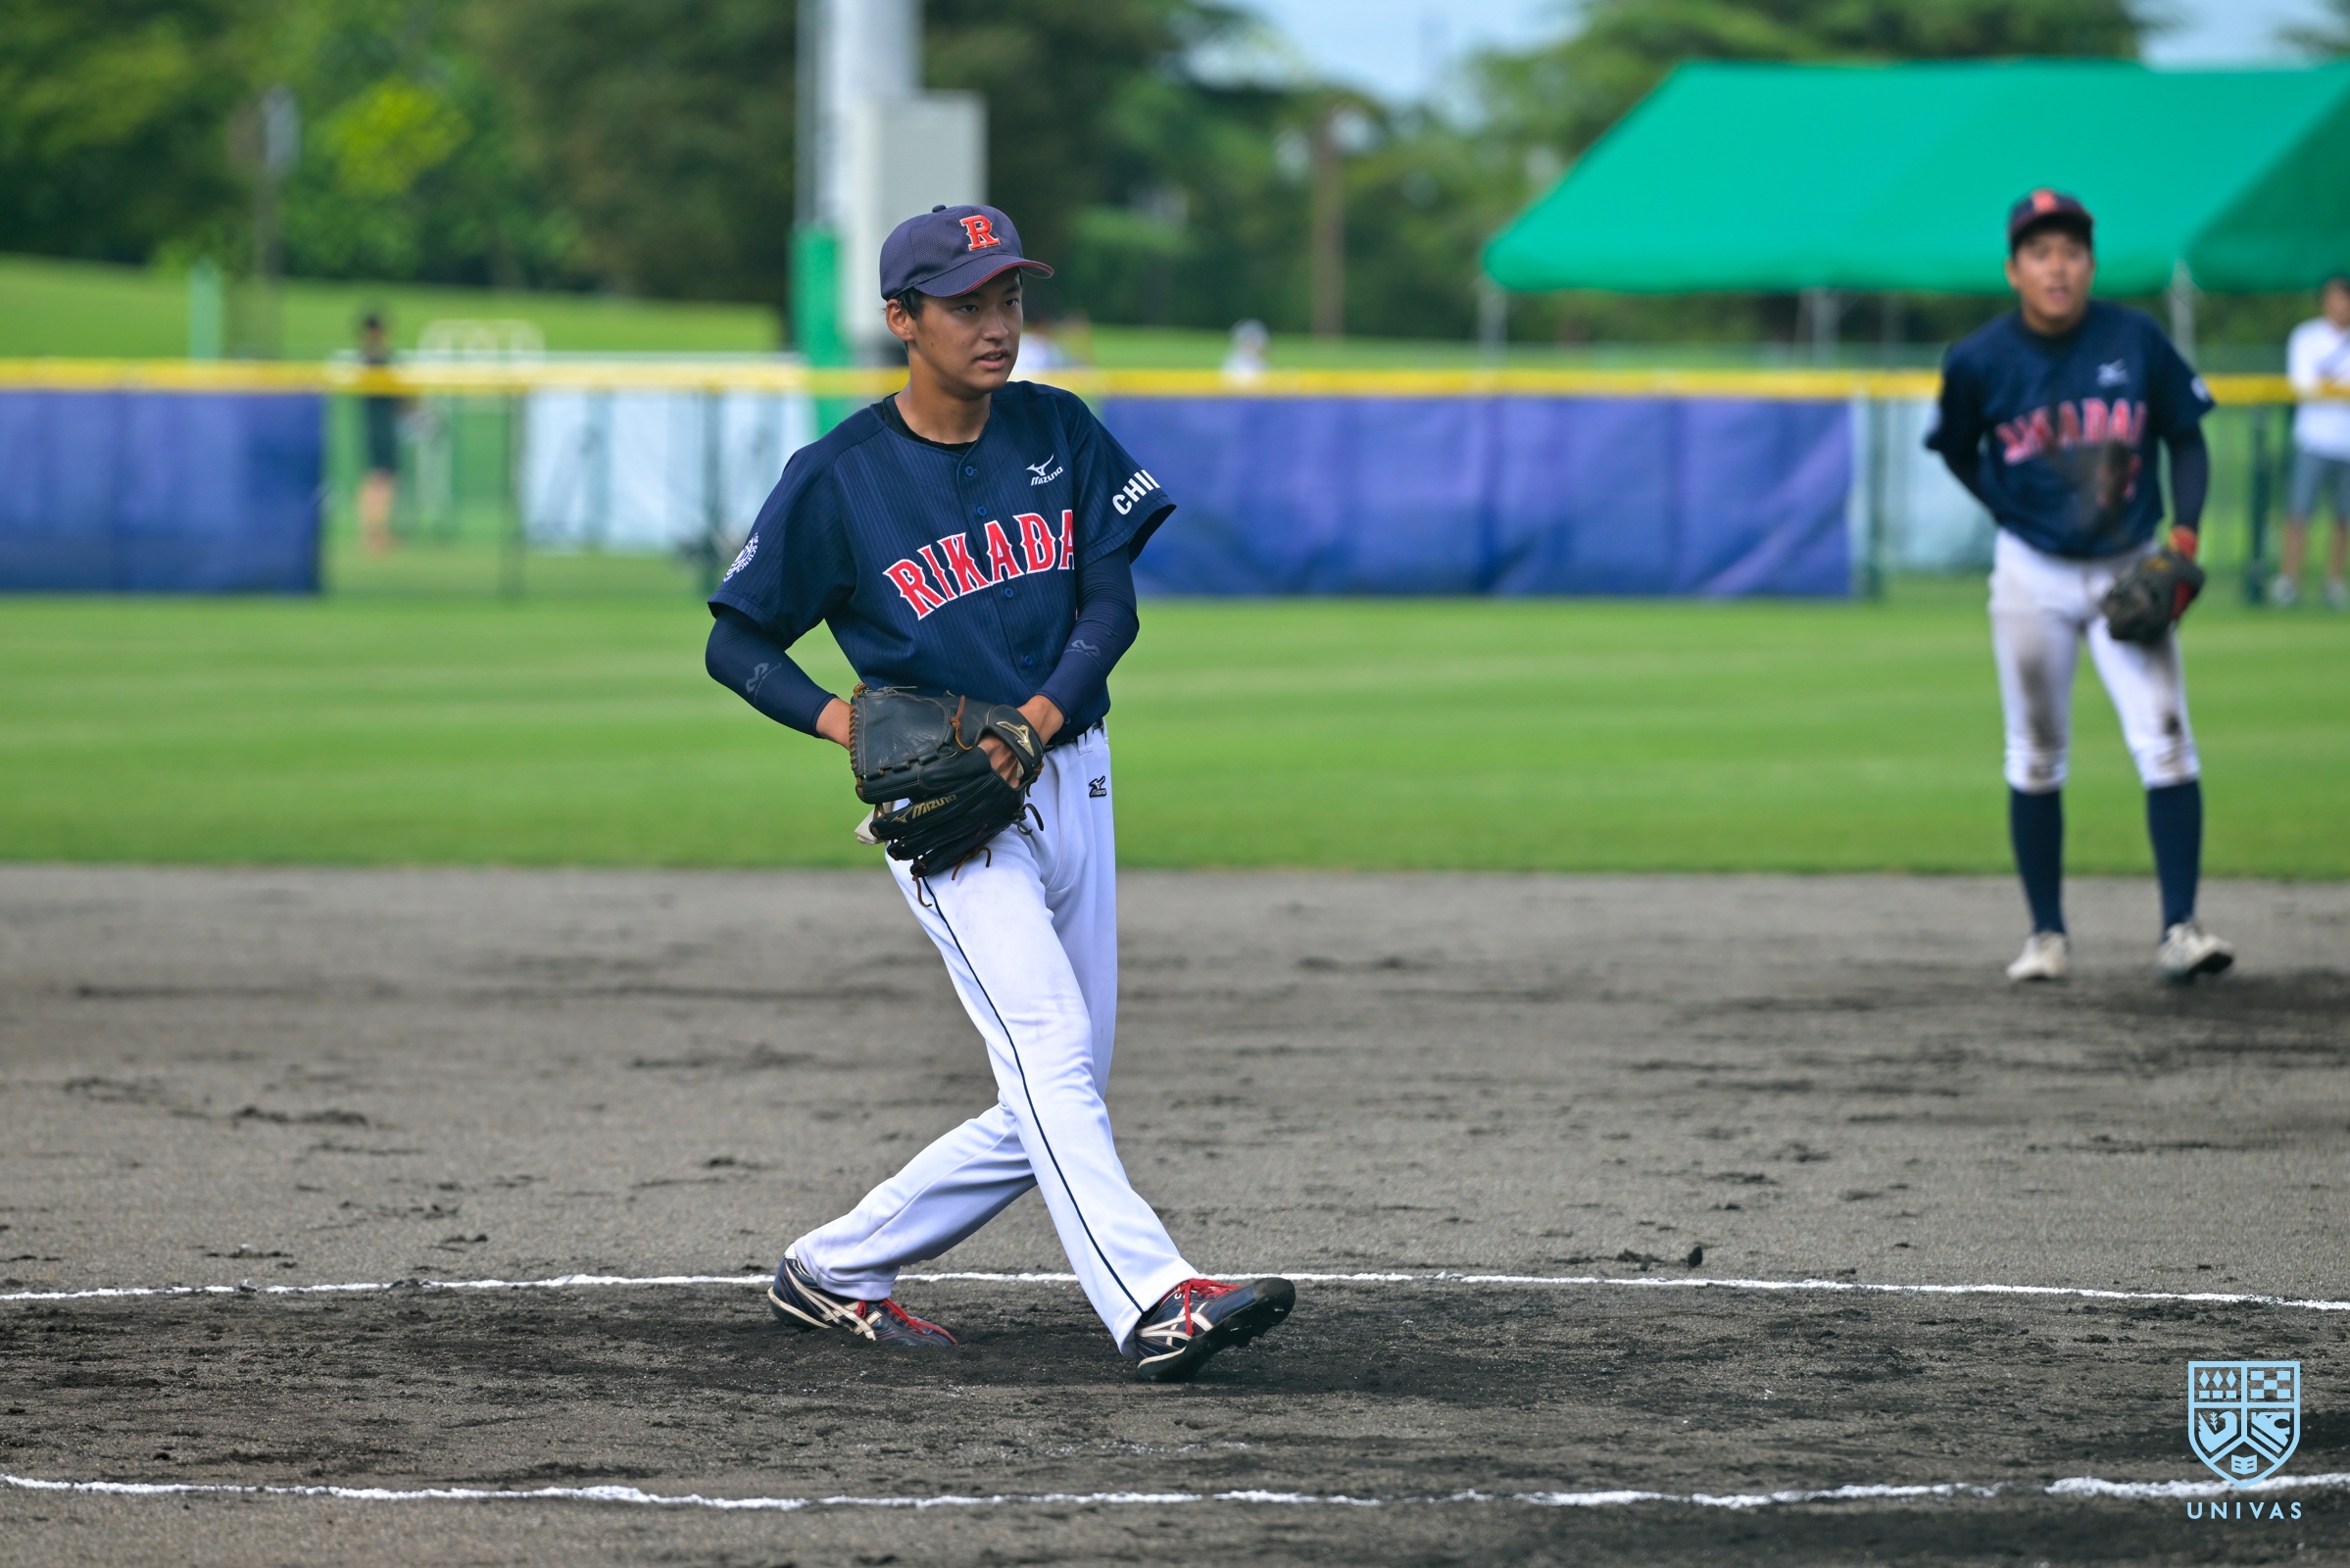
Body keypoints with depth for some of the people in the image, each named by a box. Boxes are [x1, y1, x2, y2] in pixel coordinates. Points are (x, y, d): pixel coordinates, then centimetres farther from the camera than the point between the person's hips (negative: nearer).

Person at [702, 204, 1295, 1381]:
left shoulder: (1057, 433, 6)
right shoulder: (837, 478, -6)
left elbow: (1113, 601, 3)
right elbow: (738, 646, 0)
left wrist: (1038, 716, -15)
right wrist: (841, 721, -18)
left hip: (1070, 782, 6)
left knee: (1052, 1104, 8)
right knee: (1050, 1053, -22)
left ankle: (836, 1271, 22)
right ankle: (1155, 1305, -35)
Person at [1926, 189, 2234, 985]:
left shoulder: (2137, 341, -8)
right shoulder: (1979, 360, -9)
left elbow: (2186, 439, 1)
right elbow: (1959, 452, 7)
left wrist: (2184, 526, -13)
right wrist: (2019, 512, -4)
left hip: (2130, 569, 0)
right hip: (2033, 574, 0)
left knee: (2165, 740, -12)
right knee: (2035, 759, 7)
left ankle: (2179, 928, -13)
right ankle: (2047, 934, 17)